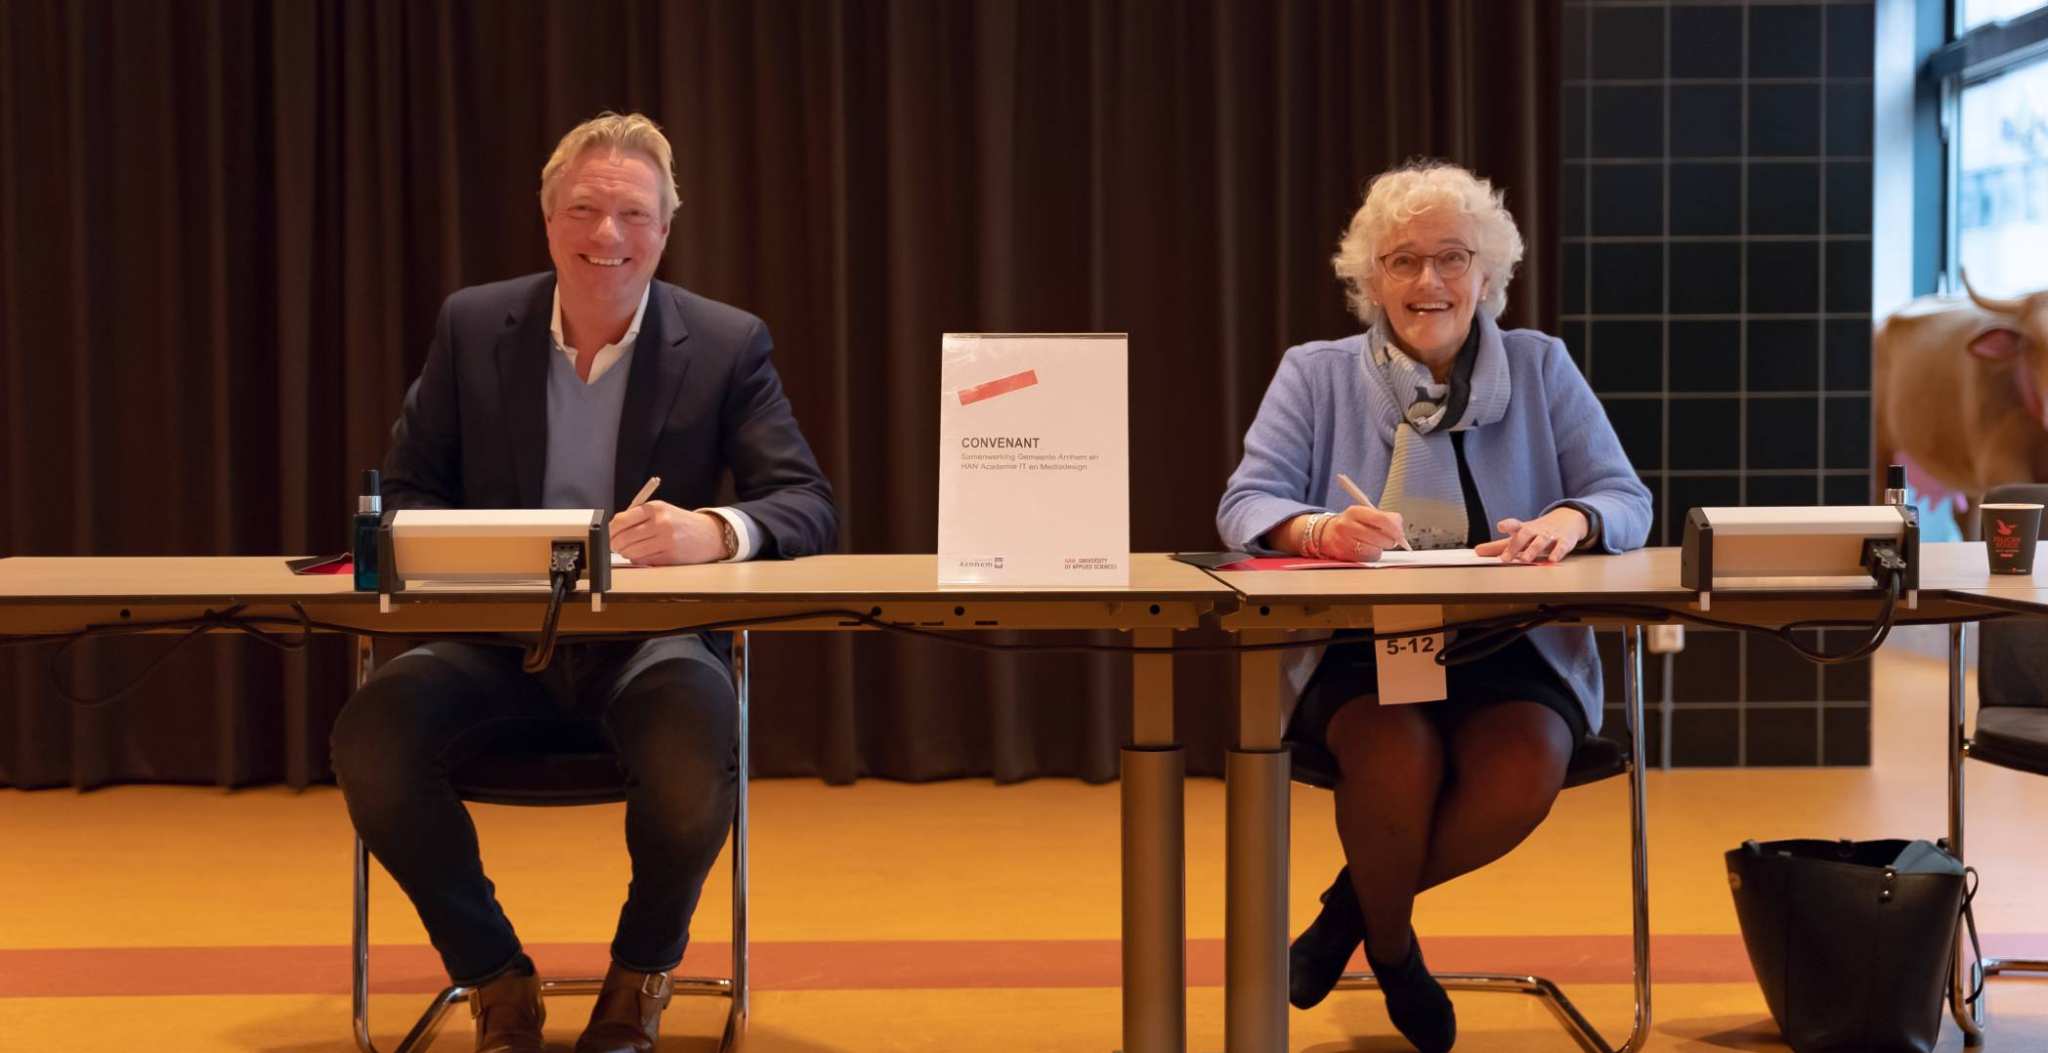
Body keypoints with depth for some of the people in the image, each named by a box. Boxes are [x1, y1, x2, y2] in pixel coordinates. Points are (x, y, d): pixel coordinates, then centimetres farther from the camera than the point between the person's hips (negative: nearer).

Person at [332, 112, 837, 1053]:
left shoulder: (728, 344, 0)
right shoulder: (473, 326, 5)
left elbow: (810, 507, -6)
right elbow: (404, 491, 9)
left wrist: (717, 531, -29)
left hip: (651, 642, -2)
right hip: (498, 641, 2)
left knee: (695, 762, -35)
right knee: (371, 738, -27)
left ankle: (640, 977, 0)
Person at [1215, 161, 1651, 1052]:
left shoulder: (1539, 367, 11)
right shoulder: (1316, 375, 8)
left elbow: (1626, 499, 4)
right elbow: (1245, 505, -3)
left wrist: (1569, 521, -21)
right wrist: (1319, 531, -27)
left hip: (1510, 649, 2)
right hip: (1354, 651, -1)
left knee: (1526, 770, -30)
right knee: (1397, 756, -34)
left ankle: (1349, 909, -1)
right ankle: (1391, 947, -1)